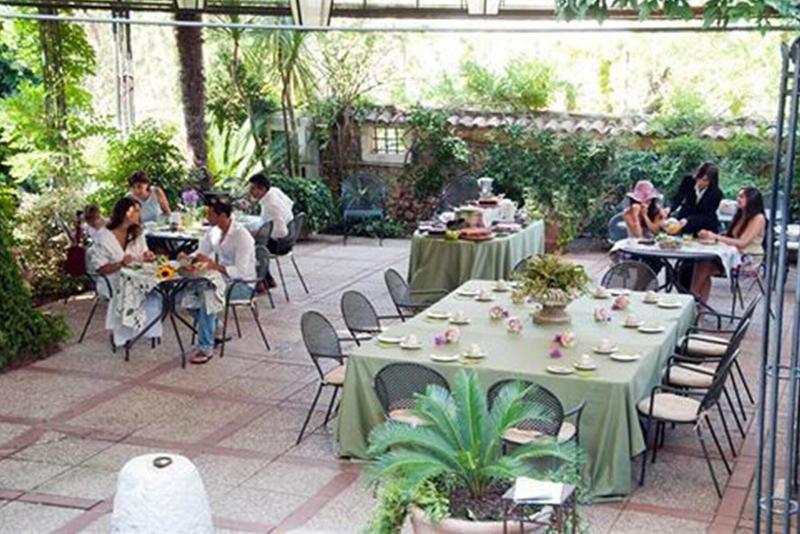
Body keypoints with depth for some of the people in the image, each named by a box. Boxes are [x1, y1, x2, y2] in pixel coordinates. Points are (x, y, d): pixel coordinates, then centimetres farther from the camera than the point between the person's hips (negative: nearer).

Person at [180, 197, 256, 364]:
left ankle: (206, 347, -21)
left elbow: (241, 271, -27)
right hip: (222, 279, 8)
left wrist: (213, 265, -37)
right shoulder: (213, 231, 3)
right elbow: (201, 253, 13)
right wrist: (188, 258, -10)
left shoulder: (242, 236, -21)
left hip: (242, 284, -8)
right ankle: (216, 330, 6)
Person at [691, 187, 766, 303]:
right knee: (702, 263, -18)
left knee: (705, 265, -22)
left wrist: (715, 237, -20)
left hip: (750, 259, -7)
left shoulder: (758, 218, -11)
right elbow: (730, 237, 11)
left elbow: (742, 243, -20)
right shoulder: (740, 215, 14)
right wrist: (710, 235, -7)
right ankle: (700, 303, -19)